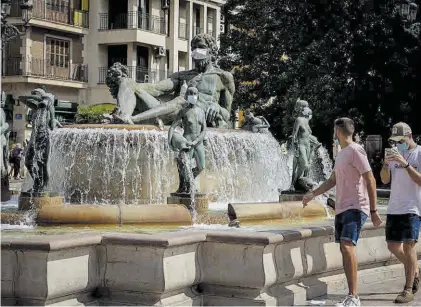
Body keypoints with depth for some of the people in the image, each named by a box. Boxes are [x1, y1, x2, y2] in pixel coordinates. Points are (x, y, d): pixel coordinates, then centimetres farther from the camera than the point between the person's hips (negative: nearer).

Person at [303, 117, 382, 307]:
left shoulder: (355, 151, -10)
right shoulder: (341, 154, 18)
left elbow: (370, 181, -13)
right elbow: (332, 181, 29)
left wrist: (373, 210, -16)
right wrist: (313, 194, 22)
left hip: (355, 208, -9)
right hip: (341, 209, 9)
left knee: (347, 247, -21)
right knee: (345, 250, 8)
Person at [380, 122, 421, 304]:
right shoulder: (395, 153, 11)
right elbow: (385, 180, 8)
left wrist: (405, 164, -23)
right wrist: (386, 164, -11)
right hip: (394, 207, 6)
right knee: (393, 246, 9)